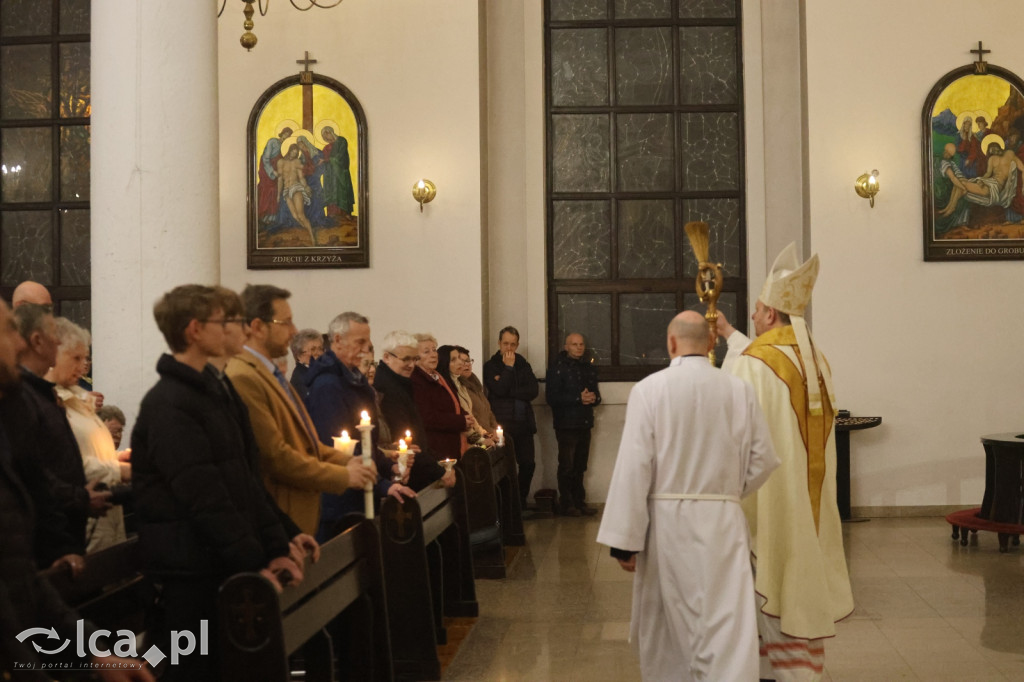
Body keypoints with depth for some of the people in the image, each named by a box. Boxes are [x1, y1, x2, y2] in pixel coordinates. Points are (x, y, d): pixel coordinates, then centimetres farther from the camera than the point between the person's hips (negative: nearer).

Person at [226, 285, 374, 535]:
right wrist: (343, 476, -12)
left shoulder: (269, 374, 14)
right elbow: (275, 455, -21)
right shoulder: (243, 379, -18)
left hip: (301, 516, 10)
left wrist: (347, 462, 6)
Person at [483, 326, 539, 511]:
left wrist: (509, 391, -10)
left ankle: (521, 500, 19)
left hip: (524, 423, 4)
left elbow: (533, 391, -1)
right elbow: (500, 390, -15)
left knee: (528, 464, 4)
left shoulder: (523, 365, 14)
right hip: (503, 424, -4)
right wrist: (508, 367, -8)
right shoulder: (491, 366, 1)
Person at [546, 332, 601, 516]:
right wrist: (578, 398, -19)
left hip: (584, 424, 6)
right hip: (566, 424, -6)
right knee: (567, 466, -2)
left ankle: (579, 503, 18)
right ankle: (567, 504, 7)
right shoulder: (557, 368, -6)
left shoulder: (589, 368, 15)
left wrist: (593, 398, -7)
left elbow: (596, 395, 18)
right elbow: (552, 397, -14)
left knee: (580, 466, 10)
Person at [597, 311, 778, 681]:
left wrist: (625, 540, -8)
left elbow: (633, 466, -12)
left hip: (665, 519, -1)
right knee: (726, 626, 0)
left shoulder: (649, 389, -9)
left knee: (663, 627, 18)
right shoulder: (740, 391, -1)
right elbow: (763, 459, 3)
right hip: (722, 523, 1)